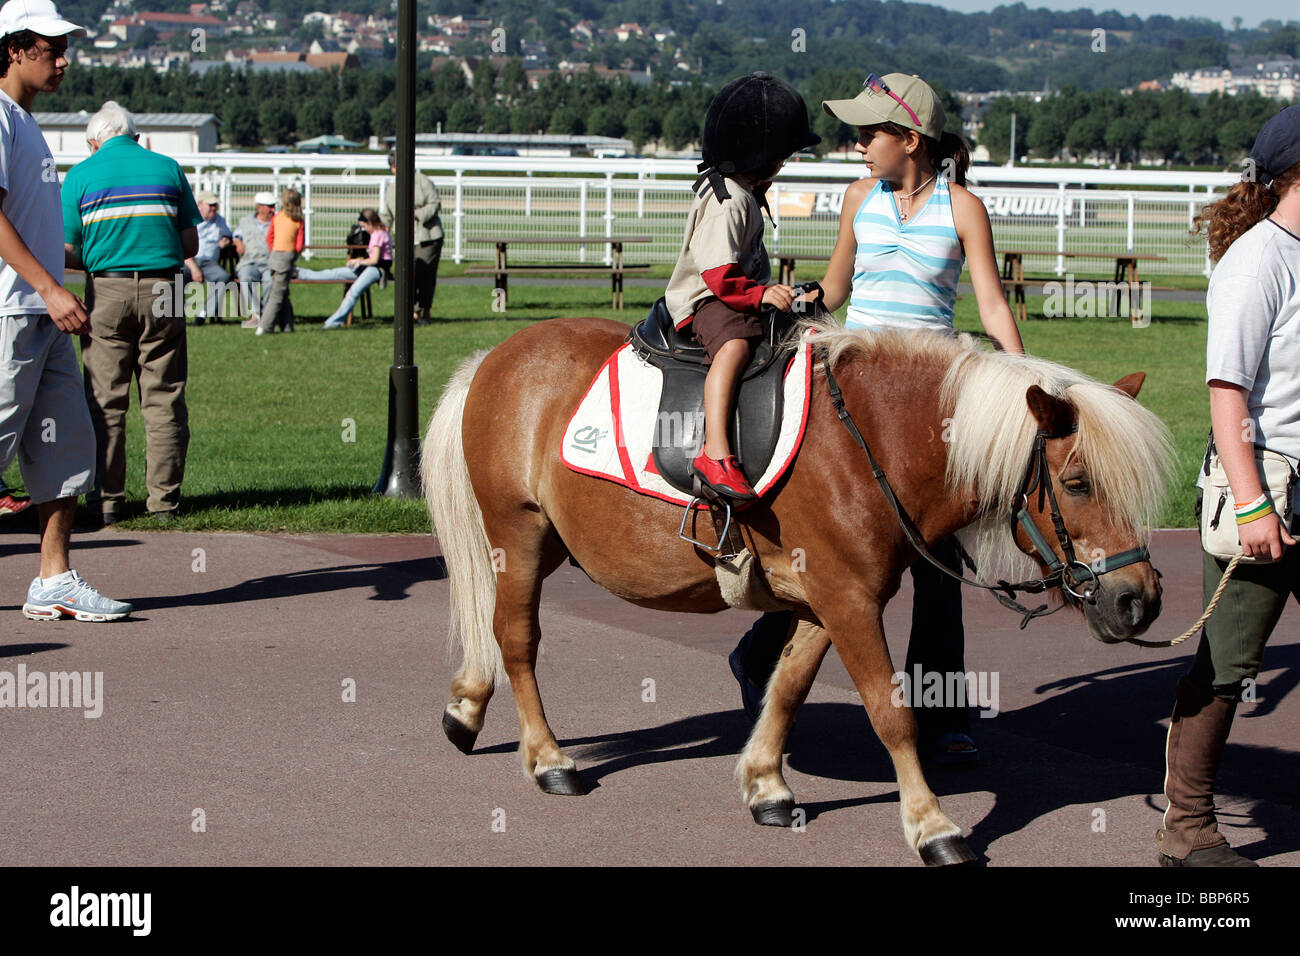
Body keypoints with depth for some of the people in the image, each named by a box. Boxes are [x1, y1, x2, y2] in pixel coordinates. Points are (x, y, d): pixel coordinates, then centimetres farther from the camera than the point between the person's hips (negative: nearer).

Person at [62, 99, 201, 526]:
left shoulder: (81, 174, 5)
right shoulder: (168, 168, 9)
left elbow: (67, 251, 3)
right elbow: (191, 243, 9)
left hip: (107, 291, -1)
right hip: (163, 290, 1)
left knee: (105, 402, 4)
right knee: (163, 399, 5)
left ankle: (107, 501, 3)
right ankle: (163, 499, 4)